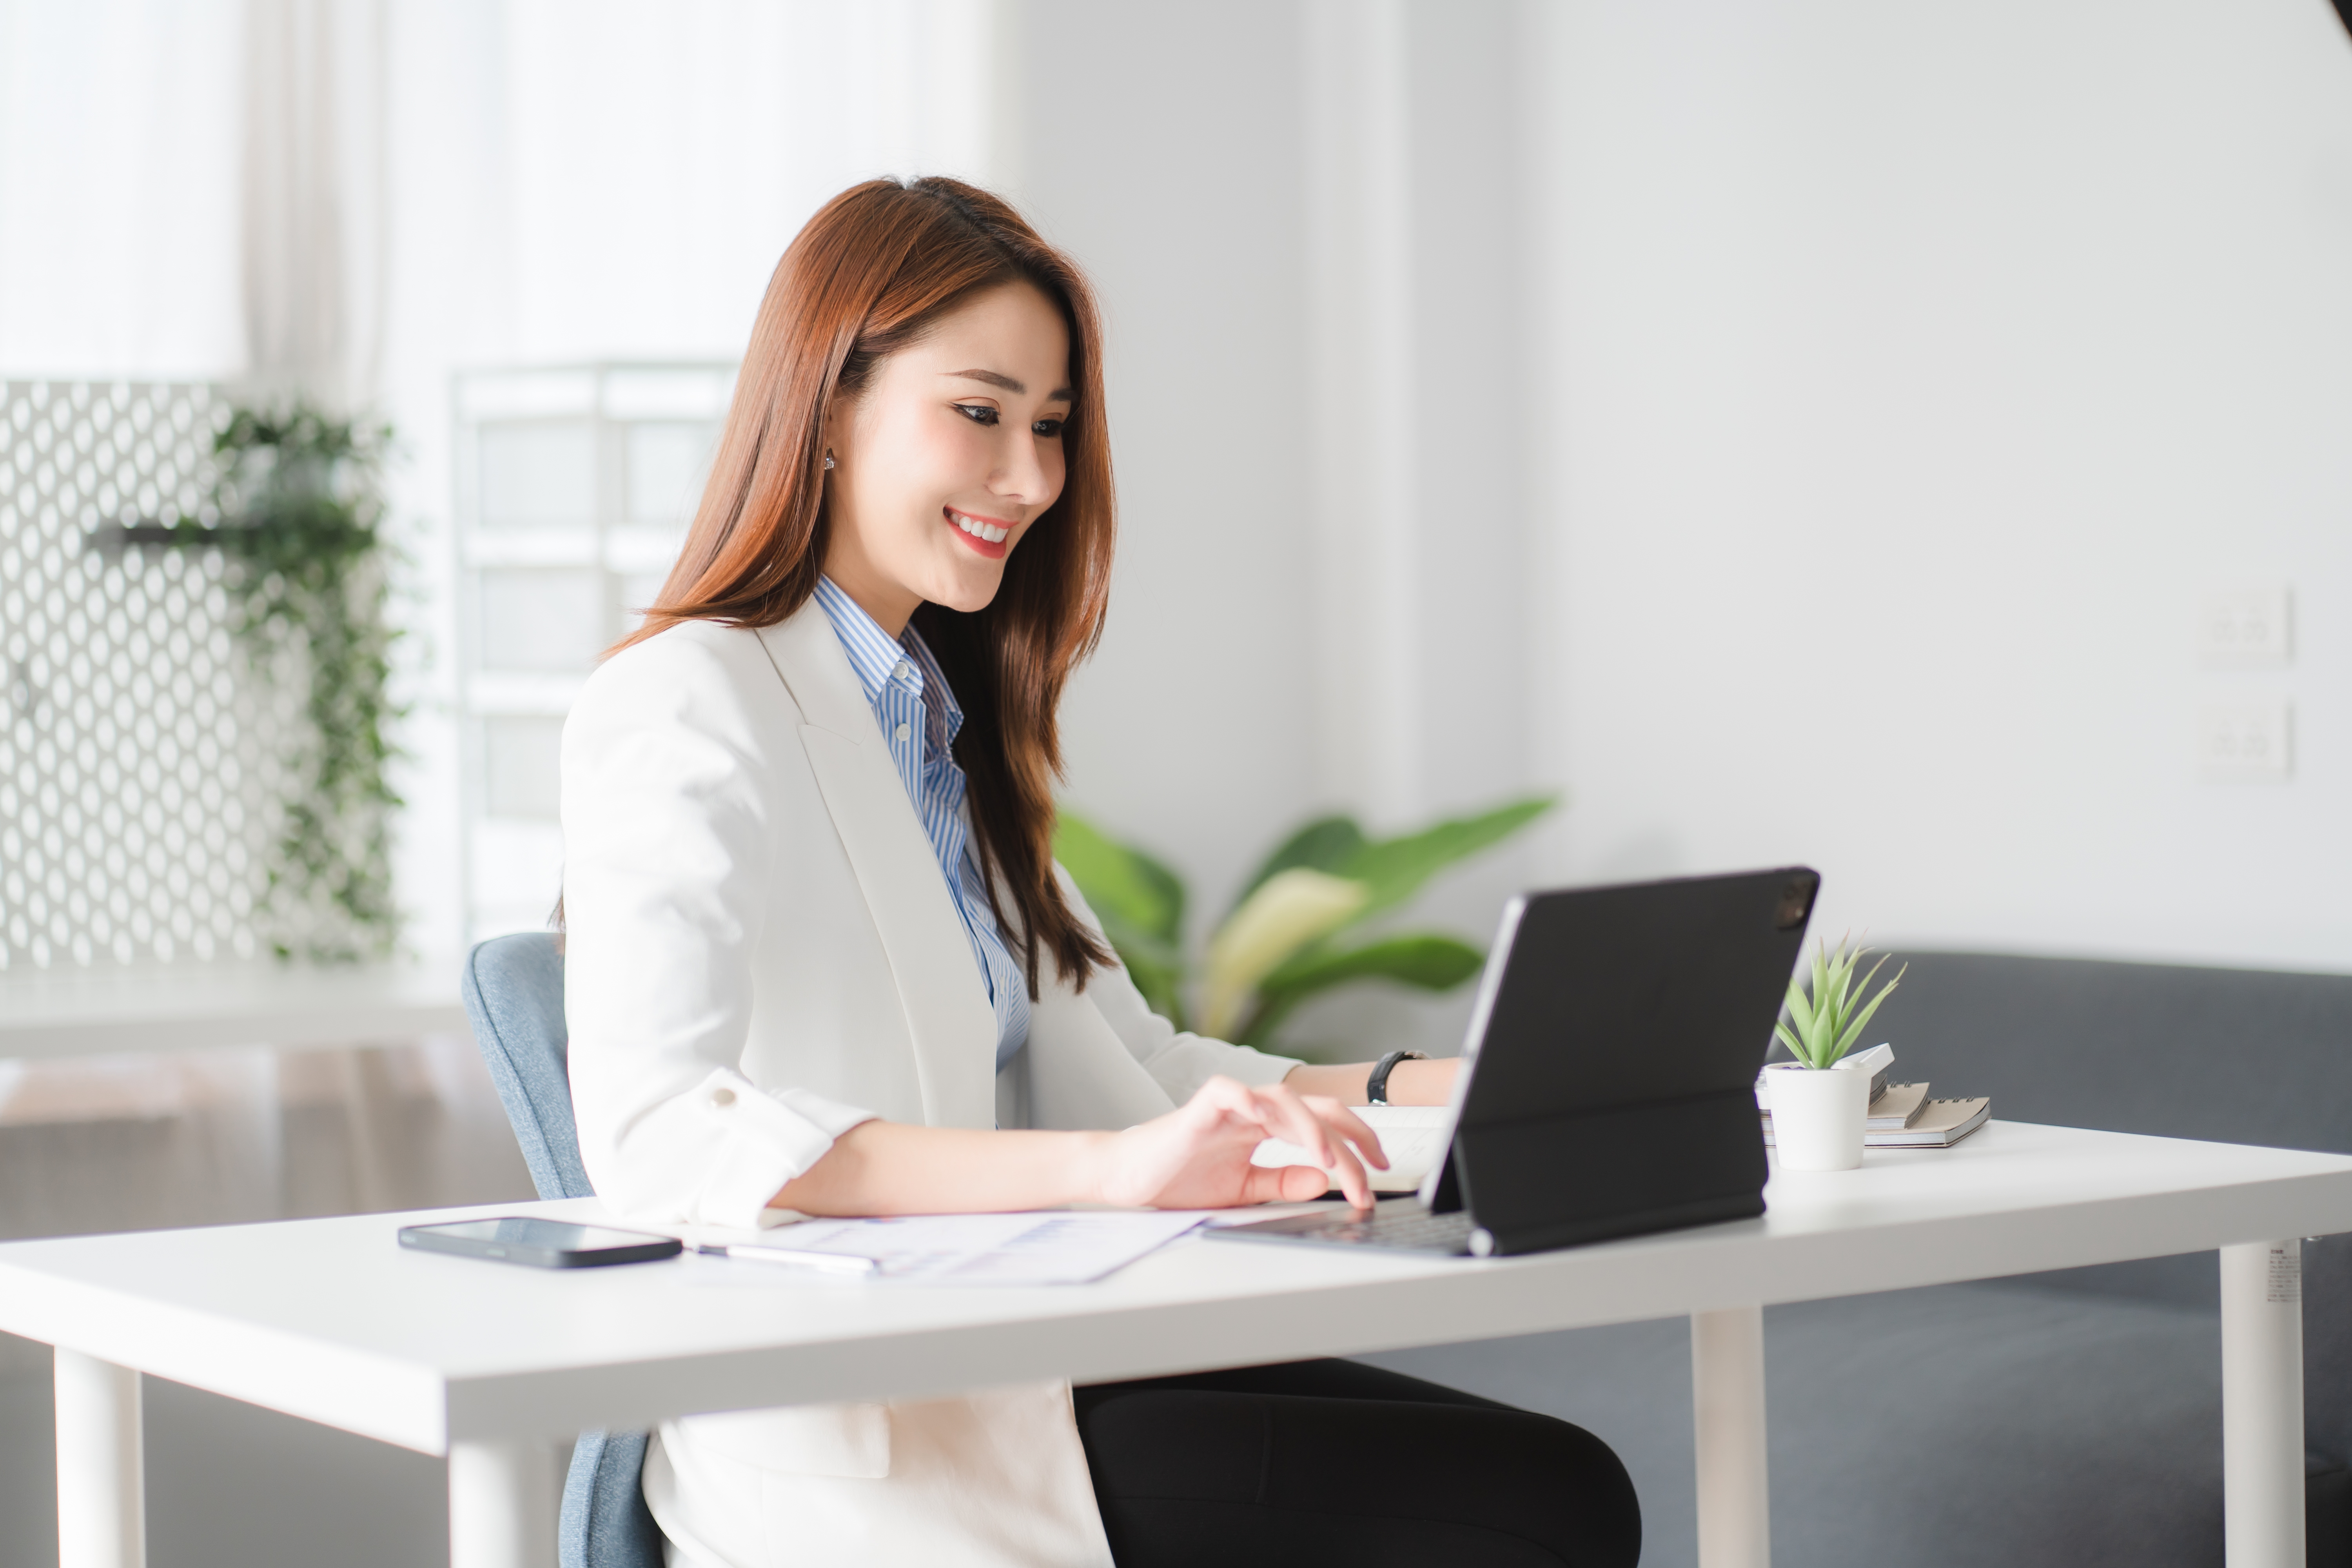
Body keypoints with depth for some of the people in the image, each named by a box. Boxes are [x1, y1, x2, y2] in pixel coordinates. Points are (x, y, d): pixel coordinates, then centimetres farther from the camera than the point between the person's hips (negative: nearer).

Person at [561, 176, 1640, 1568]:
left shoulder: (947, 720, 21)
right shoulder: (684, 711, -8)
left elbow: (1130, 1069, 21)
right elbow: (654, 1136, -24)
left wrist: (1440, 1088, 5)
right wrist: (1106, 1168, -34)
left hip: (1022, 1377, 9)